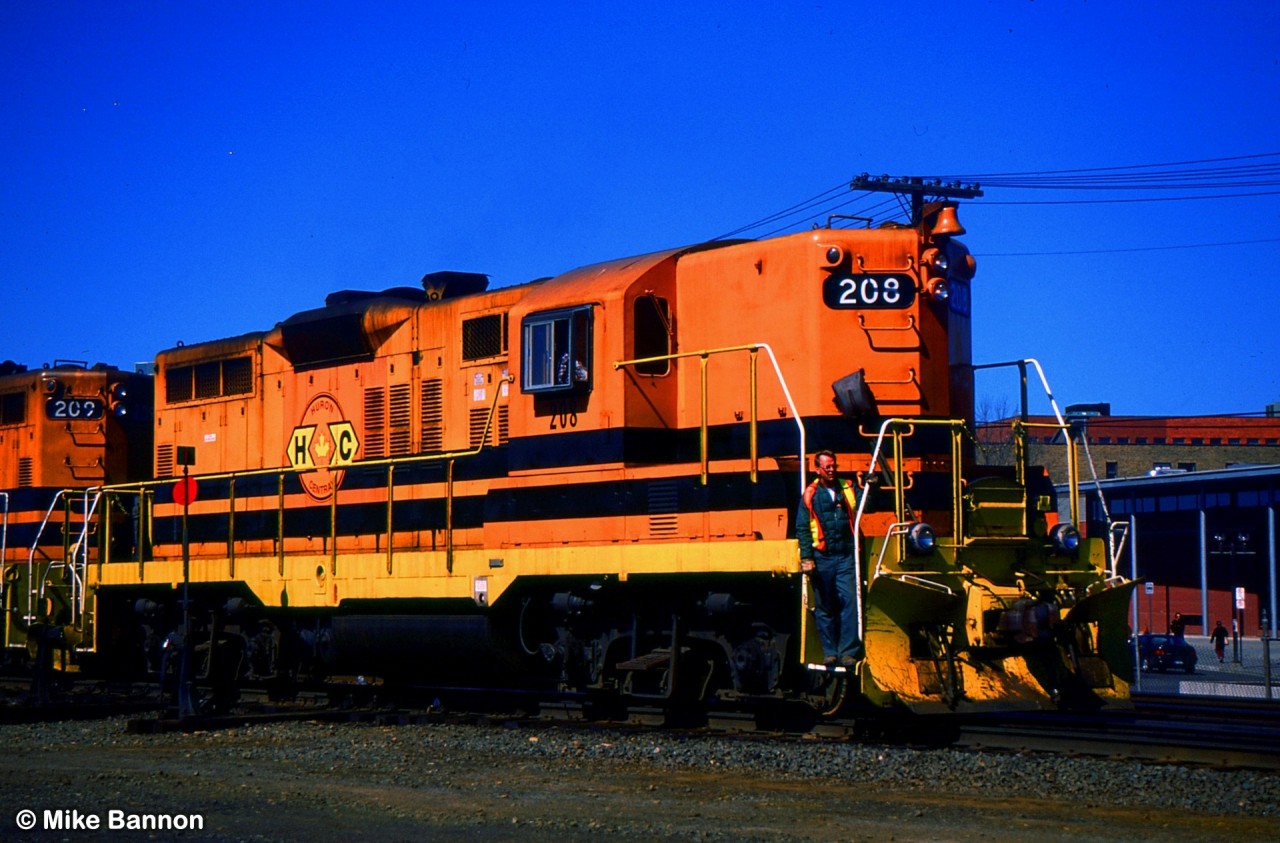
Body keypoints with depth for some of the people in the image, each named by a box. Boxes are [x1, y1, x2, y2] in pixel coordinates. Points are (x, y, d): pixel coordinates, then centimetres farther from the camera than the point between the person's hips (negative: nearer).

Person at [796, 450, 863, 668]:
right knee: (824, 608, 6)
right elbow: (802, 527, 2)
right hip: (822, 558, -1)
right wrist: (806, 557, -6)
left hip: (845, 556, 1)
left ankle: (848, 652, -6)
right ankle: (830, 652, 13)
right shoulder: (810, 494, 4)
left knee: (849, 602, -9)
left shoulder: (848, 489, 10)